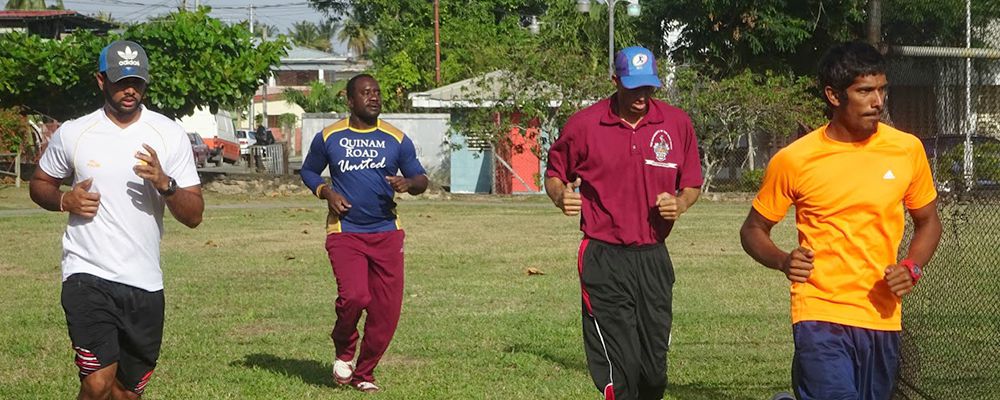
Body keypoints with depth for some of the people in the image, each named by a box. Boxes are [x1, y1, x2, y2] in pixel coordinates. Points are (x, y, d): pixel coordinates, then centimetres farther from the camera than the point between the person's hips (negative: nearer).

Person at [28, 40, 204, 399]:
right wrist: (65, 200, -5)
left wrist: (164, 183, -19)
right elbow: (40, 184, 17)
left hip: (145, 284, 2)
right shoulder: (72, 134, 2)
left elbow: (194, 215, 1)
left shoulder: (170, 134, 2)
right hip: (88, 275, -2)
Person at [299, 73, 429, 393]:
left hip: (386, 234, 2)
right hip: (345, 232, -2)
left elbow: (421, 179, 10)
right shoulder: (329, 137, 3)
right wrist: (326, 193, -4)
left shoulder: (397, 139, 5)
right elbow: (308, 171, 16)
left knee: (387, 308, -1)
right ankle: (343, 351, 10)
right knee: (354, 297, -21)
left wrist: (407, 184, -14)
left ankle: (364, 373, 18)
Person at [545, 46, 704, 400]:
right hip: (603, 261, -3)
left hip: (654, 260, 3)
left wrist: (680, 204, -8)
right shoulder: (583, 124, -2)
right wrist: (561, 196, -11)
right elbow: (554, 174, 11)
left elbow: (692, 184, 14)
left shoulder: (677, 123, 4)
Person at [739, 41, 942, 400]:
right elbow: (753, 230, 7)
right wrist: (783, 261, -12)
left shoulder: (907, 149, 3)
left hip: (883, 319, 4)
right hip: (820, 317, -4)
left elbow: (928, 222, 16)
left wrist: (911, 268, -3)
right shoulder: (793, 160, -4)